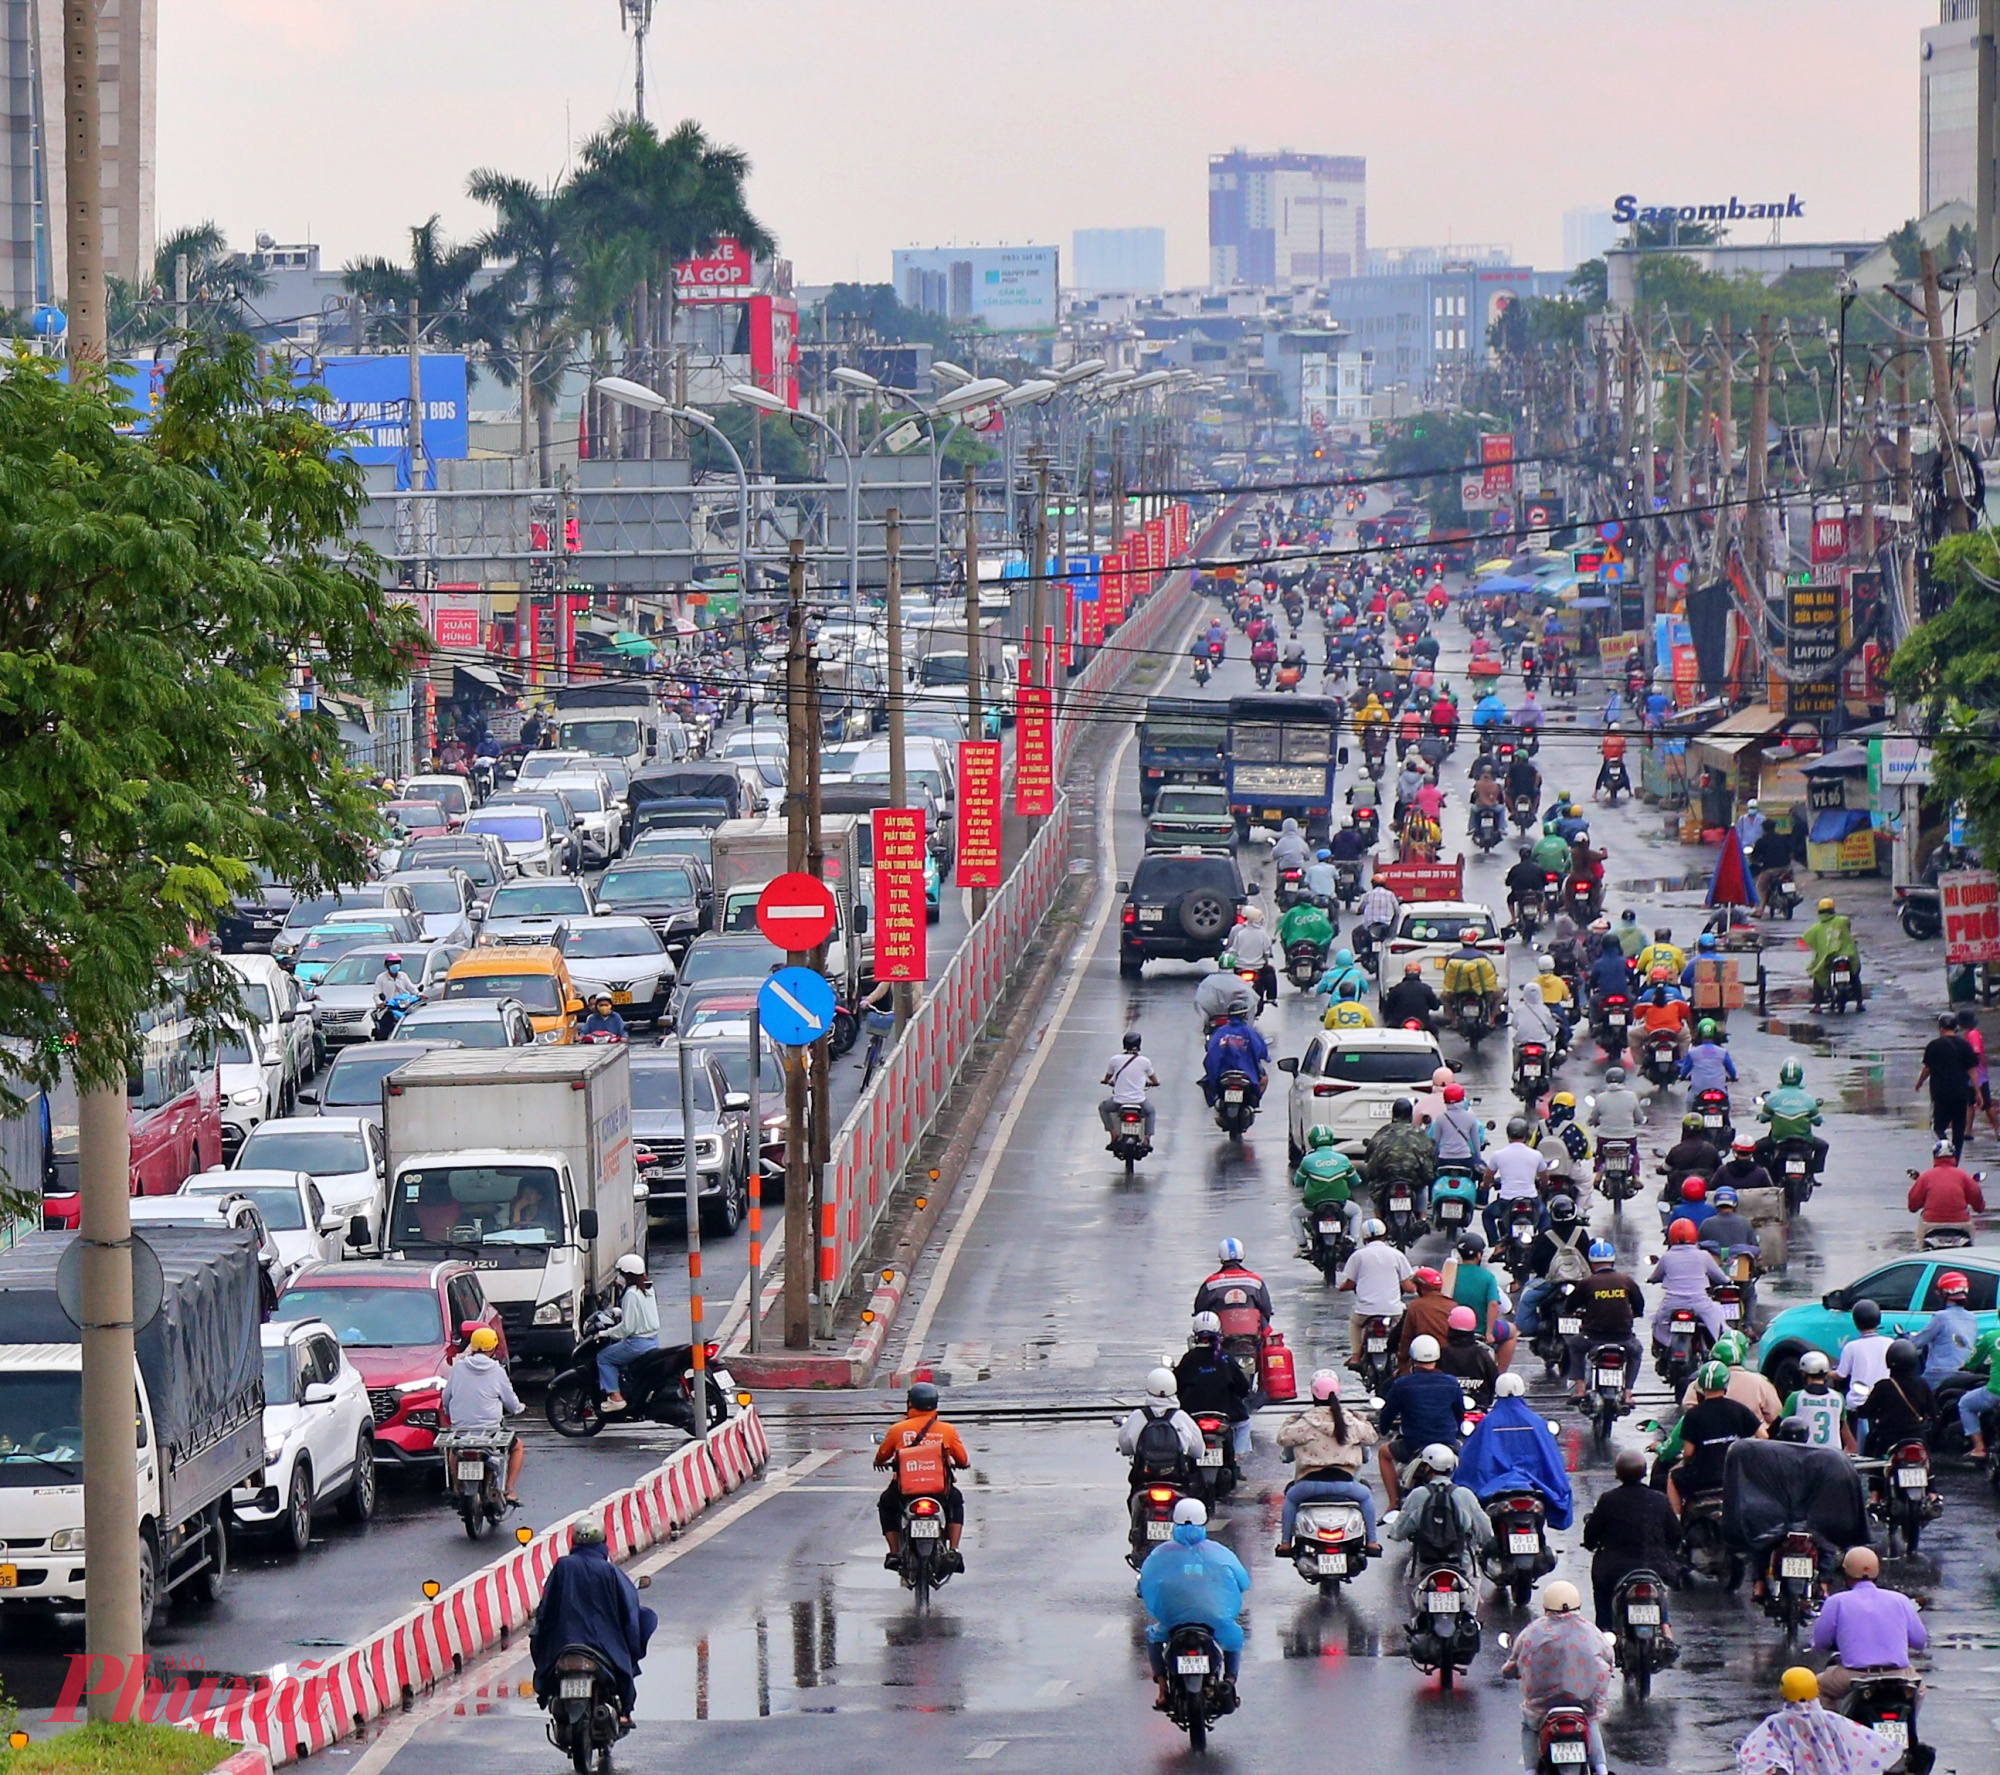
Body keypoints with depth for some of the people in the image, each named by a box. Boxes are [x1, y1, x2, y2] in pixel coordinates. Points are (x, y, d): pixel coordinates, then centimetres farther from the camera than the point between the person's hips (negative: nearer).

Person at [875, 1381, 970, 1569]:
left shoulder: (897, 1430, 2)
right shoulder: (948, 1430, 2)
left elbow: (881, 1457, 15)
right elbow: (963, 1461, 8)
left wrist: (880, 1462, 40)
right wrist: (958, 1464, 33)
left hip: (905, 1489, 0)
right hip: (940, 1489, 0)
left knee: (886, 1505, 33)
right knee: (956, 1502, 34)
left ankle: (894, 1552, 21)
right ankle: (952, 1551, 18)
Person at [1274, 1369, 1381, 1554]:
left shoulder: (1305, 1423, -4)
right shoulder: (1350, 1422, 3)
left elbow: (1283, 1437, 3)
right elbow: (1370, 1437, 18)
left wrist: (1290, 1420, 23)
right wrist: (1364, 1422, 38)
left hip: (1311, 1483, -1)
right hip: (1344, 1482, 1)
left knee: (1291, 1497, 30)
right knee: (1365, 1495, 32)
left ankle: (1285, 1543, 23)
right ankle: (1371, 1542, 25)